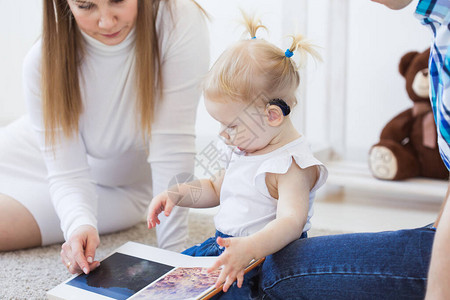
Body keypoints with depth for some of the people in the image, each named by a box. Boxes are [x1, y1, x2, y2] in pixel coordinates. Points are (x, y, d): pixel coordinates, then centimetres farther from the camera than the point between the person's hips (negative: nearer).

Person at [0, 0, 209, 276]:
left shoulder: (181, 23, -32)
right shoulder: (44, 62, -25)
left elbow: (172, 150, -30)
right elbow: (67, 174, -22)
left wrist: (173, 252, -30)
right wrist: (80, 223, -43)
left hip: (118, 186, -2)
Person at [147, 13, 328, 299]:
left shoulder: (292, 164, -20)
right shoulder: (244, 148, 10)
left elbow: (291, 222, -33)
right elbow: (216, 189, 26)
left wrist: (250, 248, -51)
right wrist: (177, 194, 9)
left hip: (265, 257, -9)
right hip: (223, 244, 9)